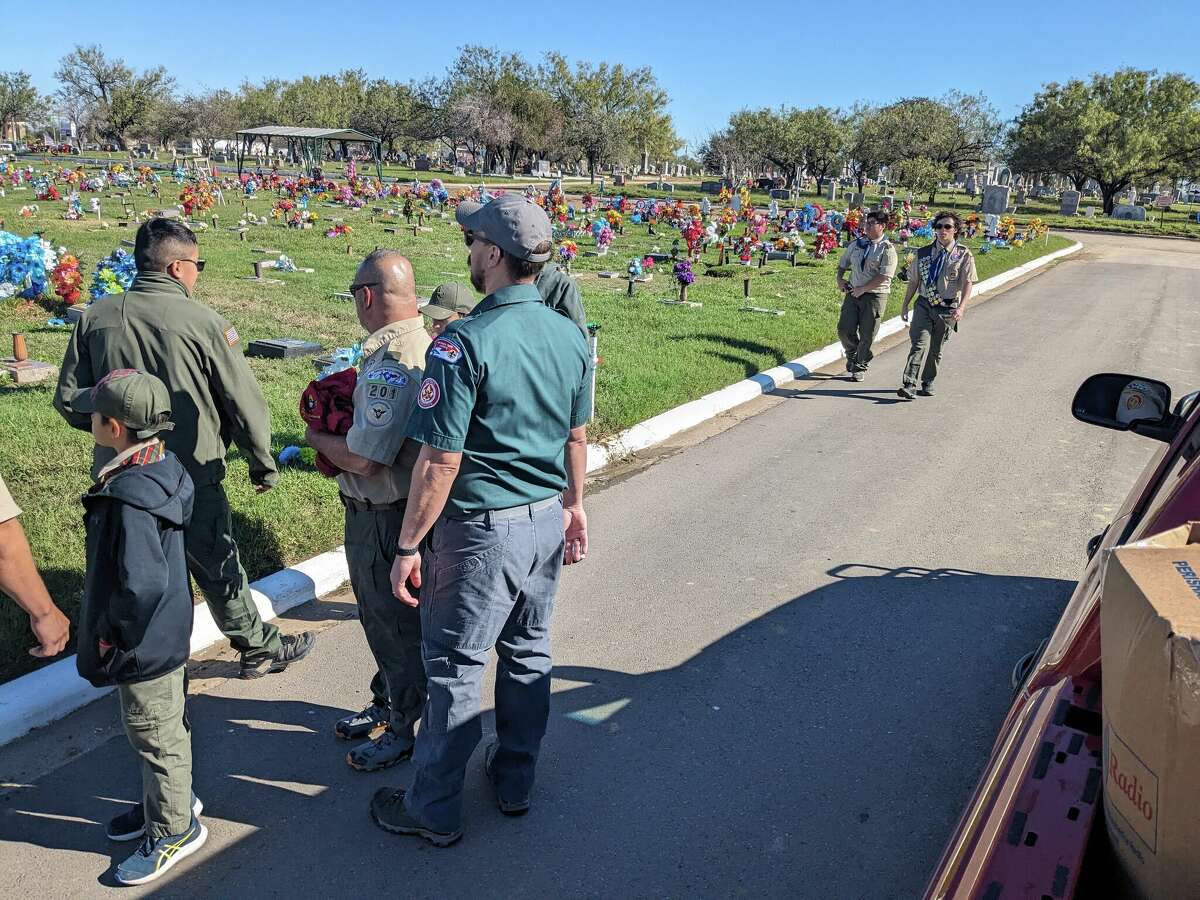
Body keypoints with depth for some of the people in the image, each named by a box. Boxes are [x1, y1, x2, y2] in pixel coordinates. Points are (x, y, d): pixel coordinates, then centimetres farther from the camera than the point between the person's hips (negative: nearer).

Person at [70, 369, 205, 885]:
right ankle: (168, 801, 46)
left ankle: (174, 829, 29)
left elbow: (142, 585, -33)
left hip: (145, 647, -9)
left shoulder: (129, 498, -31)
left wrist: (114, 640, -17)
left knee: (156, 735, 10)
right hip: (164, 634, 9)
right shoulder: (161, 467, -1)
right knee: (156, 730, 26)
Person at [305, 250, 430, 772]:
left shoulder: (391, 363, -28)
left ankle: (402, 728, 27)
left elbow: (363, 458, -26)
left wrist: (317, 439, -8)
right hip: (376, 509, 10)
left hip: (385, 515, -10)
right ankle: (385, 704, 43)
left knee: (394, 621, 8)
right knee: (379, 613, 24)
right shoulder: (422, 343, 5)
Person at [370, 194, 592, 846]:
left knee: (456, 668, 8)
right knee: (527, 653, 20)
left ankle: (434, 811, 26)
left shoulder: (465, 343, -21)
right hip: (548, 521, 7)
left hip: (484, 529, -7)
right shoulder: (570, 335, 0)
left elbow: (440, 461, -21)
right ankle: (515, 781, 38)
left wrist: (408, 547, -12)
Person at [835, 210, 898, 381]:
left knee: (866, 335, 2)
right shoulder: (856, 244, 9)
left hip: (875, 295, -5)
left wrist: (862, 289, -17)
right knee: (844, 329, 0)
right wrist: (840, 279, 4)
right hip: (853, 293, 5)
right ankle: (852, 355, 28)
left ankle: (860, 367, 19)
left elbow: (883, 276, -17)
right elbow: (842, 264, 22)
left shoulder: (887, 249, -9)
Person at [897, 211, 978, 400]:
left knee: (935, 348, 9)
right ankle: (909, 385, -22)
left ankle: (928, 383, 26)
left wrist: (961, 307, -20)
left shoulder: (964, 255, -2)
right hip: (924, 305, 1)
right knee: (920, 344, -14)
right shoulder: (923, 253, 5)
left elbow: (968, 283, -7)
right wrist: (905, 305, 10)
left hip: (948, 309, 0)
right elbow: (914, 281, 11)